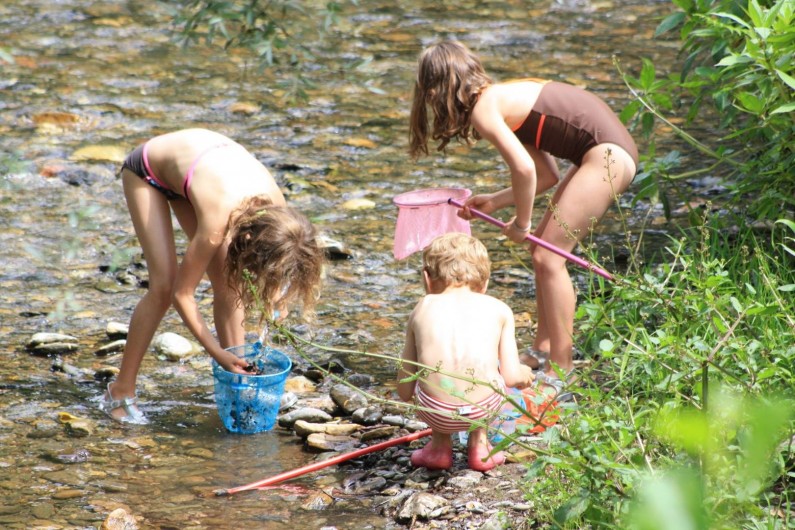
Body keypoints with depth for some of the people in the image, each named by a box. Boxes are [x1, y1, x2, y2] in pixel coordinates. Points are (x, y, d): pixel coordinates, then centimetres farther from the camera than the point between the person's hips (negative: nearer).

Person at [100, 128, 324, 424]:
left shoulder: (277, 210, -25)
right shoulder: (216, 224, -41)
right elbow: (182, 294, -27)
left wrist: (276, 291, -16)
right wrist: (218, 354, -24)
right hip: (145, 169, -6)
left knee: (228, 283, -2)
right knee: (164, 286, -15)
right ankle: (120, 392, -3)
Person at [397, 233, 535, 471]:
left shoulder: (422, 309, 16)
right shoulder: (499, 309, 14)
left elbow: (404, 391, 15)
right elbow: (512, 377, 10)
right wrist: (525, 374, 35)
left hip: (435, 410, 0)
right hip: (485, 406, 0)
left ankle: (440, 445, 33)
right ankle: (478, 444, 32)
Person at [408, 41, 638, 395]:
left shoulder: (483, 109, -10)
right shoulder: (503, 98, 18)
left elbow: (524, 169, -22)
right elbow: (546, 174, 19)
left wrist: (521, 224, -8)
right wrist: (494, 202, 23)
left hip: (606, 156, -10)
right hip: (610, 151, 10)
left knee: (548, 256, -8)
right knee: (543, 247, 15)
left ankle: (560, 371, -4)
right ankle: (542, 352, 23)